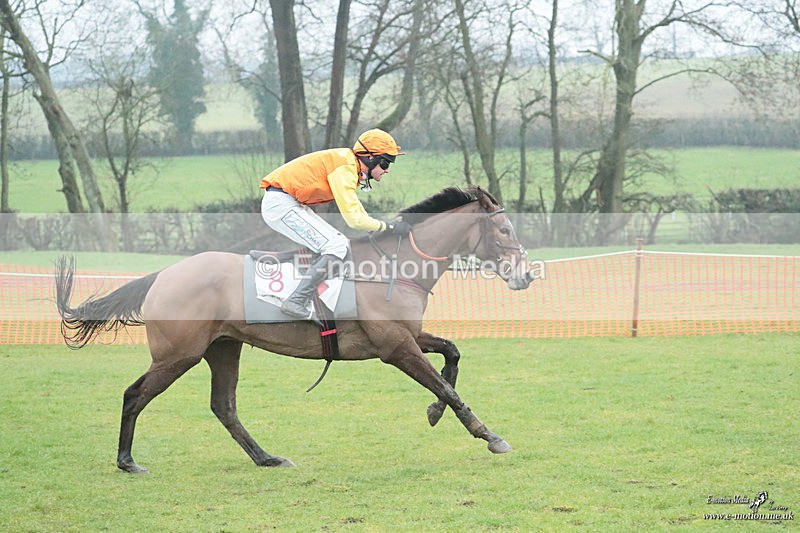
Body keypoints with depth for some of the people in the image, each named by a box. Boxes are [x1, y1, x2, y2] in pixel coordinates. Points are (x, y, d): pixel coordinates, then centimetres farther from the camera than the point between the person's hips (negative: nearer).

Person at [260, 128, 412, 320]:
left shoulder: (349, 163, 13)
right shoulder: (344, 169, -18)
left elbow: (354, 205, 29)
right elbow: (354, 219, -22)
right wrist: (390, 227, -12)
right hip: (281, 205, -11)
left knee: (341, 244, 14)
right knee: (336, 247, -16)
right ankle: (295, 303, -21)